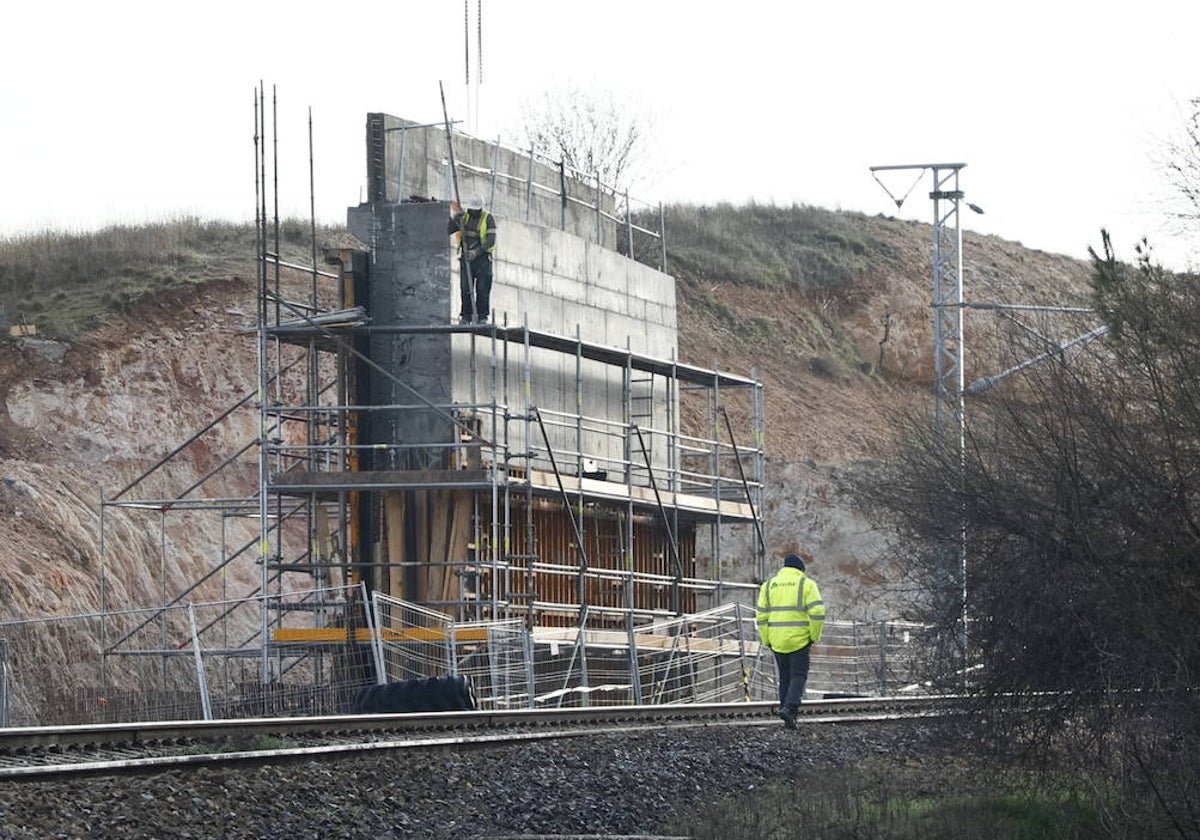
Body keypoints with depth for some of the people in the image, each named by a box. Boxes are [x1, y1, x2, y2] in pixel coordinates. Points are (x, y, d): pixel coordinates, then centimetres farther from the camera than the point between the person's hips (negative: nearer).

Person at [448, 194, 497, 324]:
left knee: (482, 289, -6)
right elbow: (447, 230, 3)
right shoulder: (464, 217, 8)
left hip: (482, 257, -3)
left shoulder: (488, 219, -3)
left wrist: (477, 252, -21)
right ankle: (466, 316, 0)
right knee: (466, 288, -3)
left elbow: (491, 241, -12)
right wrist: (454, 218, -11)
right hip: (466, 257, 3)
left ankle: (482, 317, -2)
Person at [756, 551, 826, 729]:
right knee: (798, 677, 2)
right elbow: (817, 612, -11)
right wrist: (815, 636, -1)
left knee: (785, 678, 13)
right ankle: (789, 708, -21)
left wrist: (767, 641, 10)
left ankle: (789, 720, 12)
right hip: (799, 640, -4)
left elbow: (761, 616, 4)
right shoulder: (806, 584, -1)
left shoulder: (769, 585, 9)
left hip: (777, 641, 4)